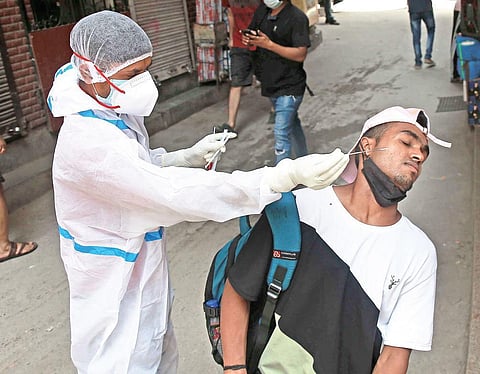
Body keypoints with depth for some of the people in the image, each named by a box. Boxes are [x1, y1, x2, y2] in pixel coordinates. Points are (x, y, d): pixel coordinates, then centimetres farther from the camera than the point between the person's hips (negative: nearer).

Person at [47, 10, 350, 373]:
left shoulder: (118, 113, -4)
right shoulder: (87, 142, -34)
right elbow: (176, 193, -41)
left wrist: (190, 156, -4)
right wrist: (288, 175, -45)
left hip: (143, 273, 8)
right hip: (116, 288, -8)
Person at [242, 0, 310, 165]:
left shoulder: (297, 18, -16)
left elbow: (300, 54, -22)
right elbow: (251, 33, 17)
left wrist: (269, 44, -28)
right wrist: (247, 40, -7)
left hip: (289, 86, -8)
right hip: (270, 83, 8)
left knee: (281, 132, -13)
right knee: (292, 123, 23)